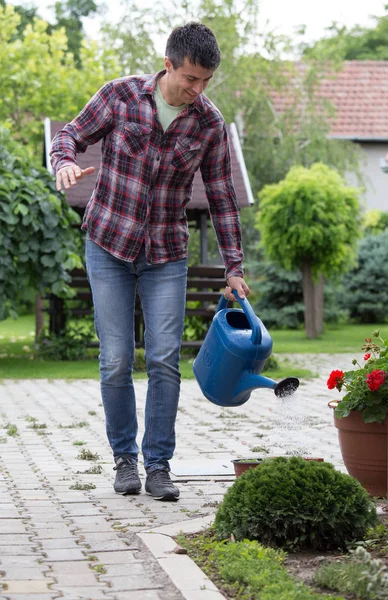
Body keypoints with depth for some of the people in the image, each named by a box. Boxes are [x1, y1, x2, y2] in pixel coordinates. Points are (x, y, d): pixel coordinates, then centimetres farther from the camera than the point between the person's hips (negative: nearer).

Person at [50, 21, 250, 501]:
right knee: (116, 360, -1)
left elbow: (221, 197, 4)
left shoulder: (209, 123, -3)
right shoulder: (121, 95, -8)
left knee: (165, 359, -6)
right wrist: (65, 163, -27)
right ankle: (124, 457, 16)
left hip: (166, 255, 1)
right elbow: (70, 136, -2)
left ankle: (158, 464, 5)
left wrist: (234, 268, 3)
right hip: (109, 246, -1)